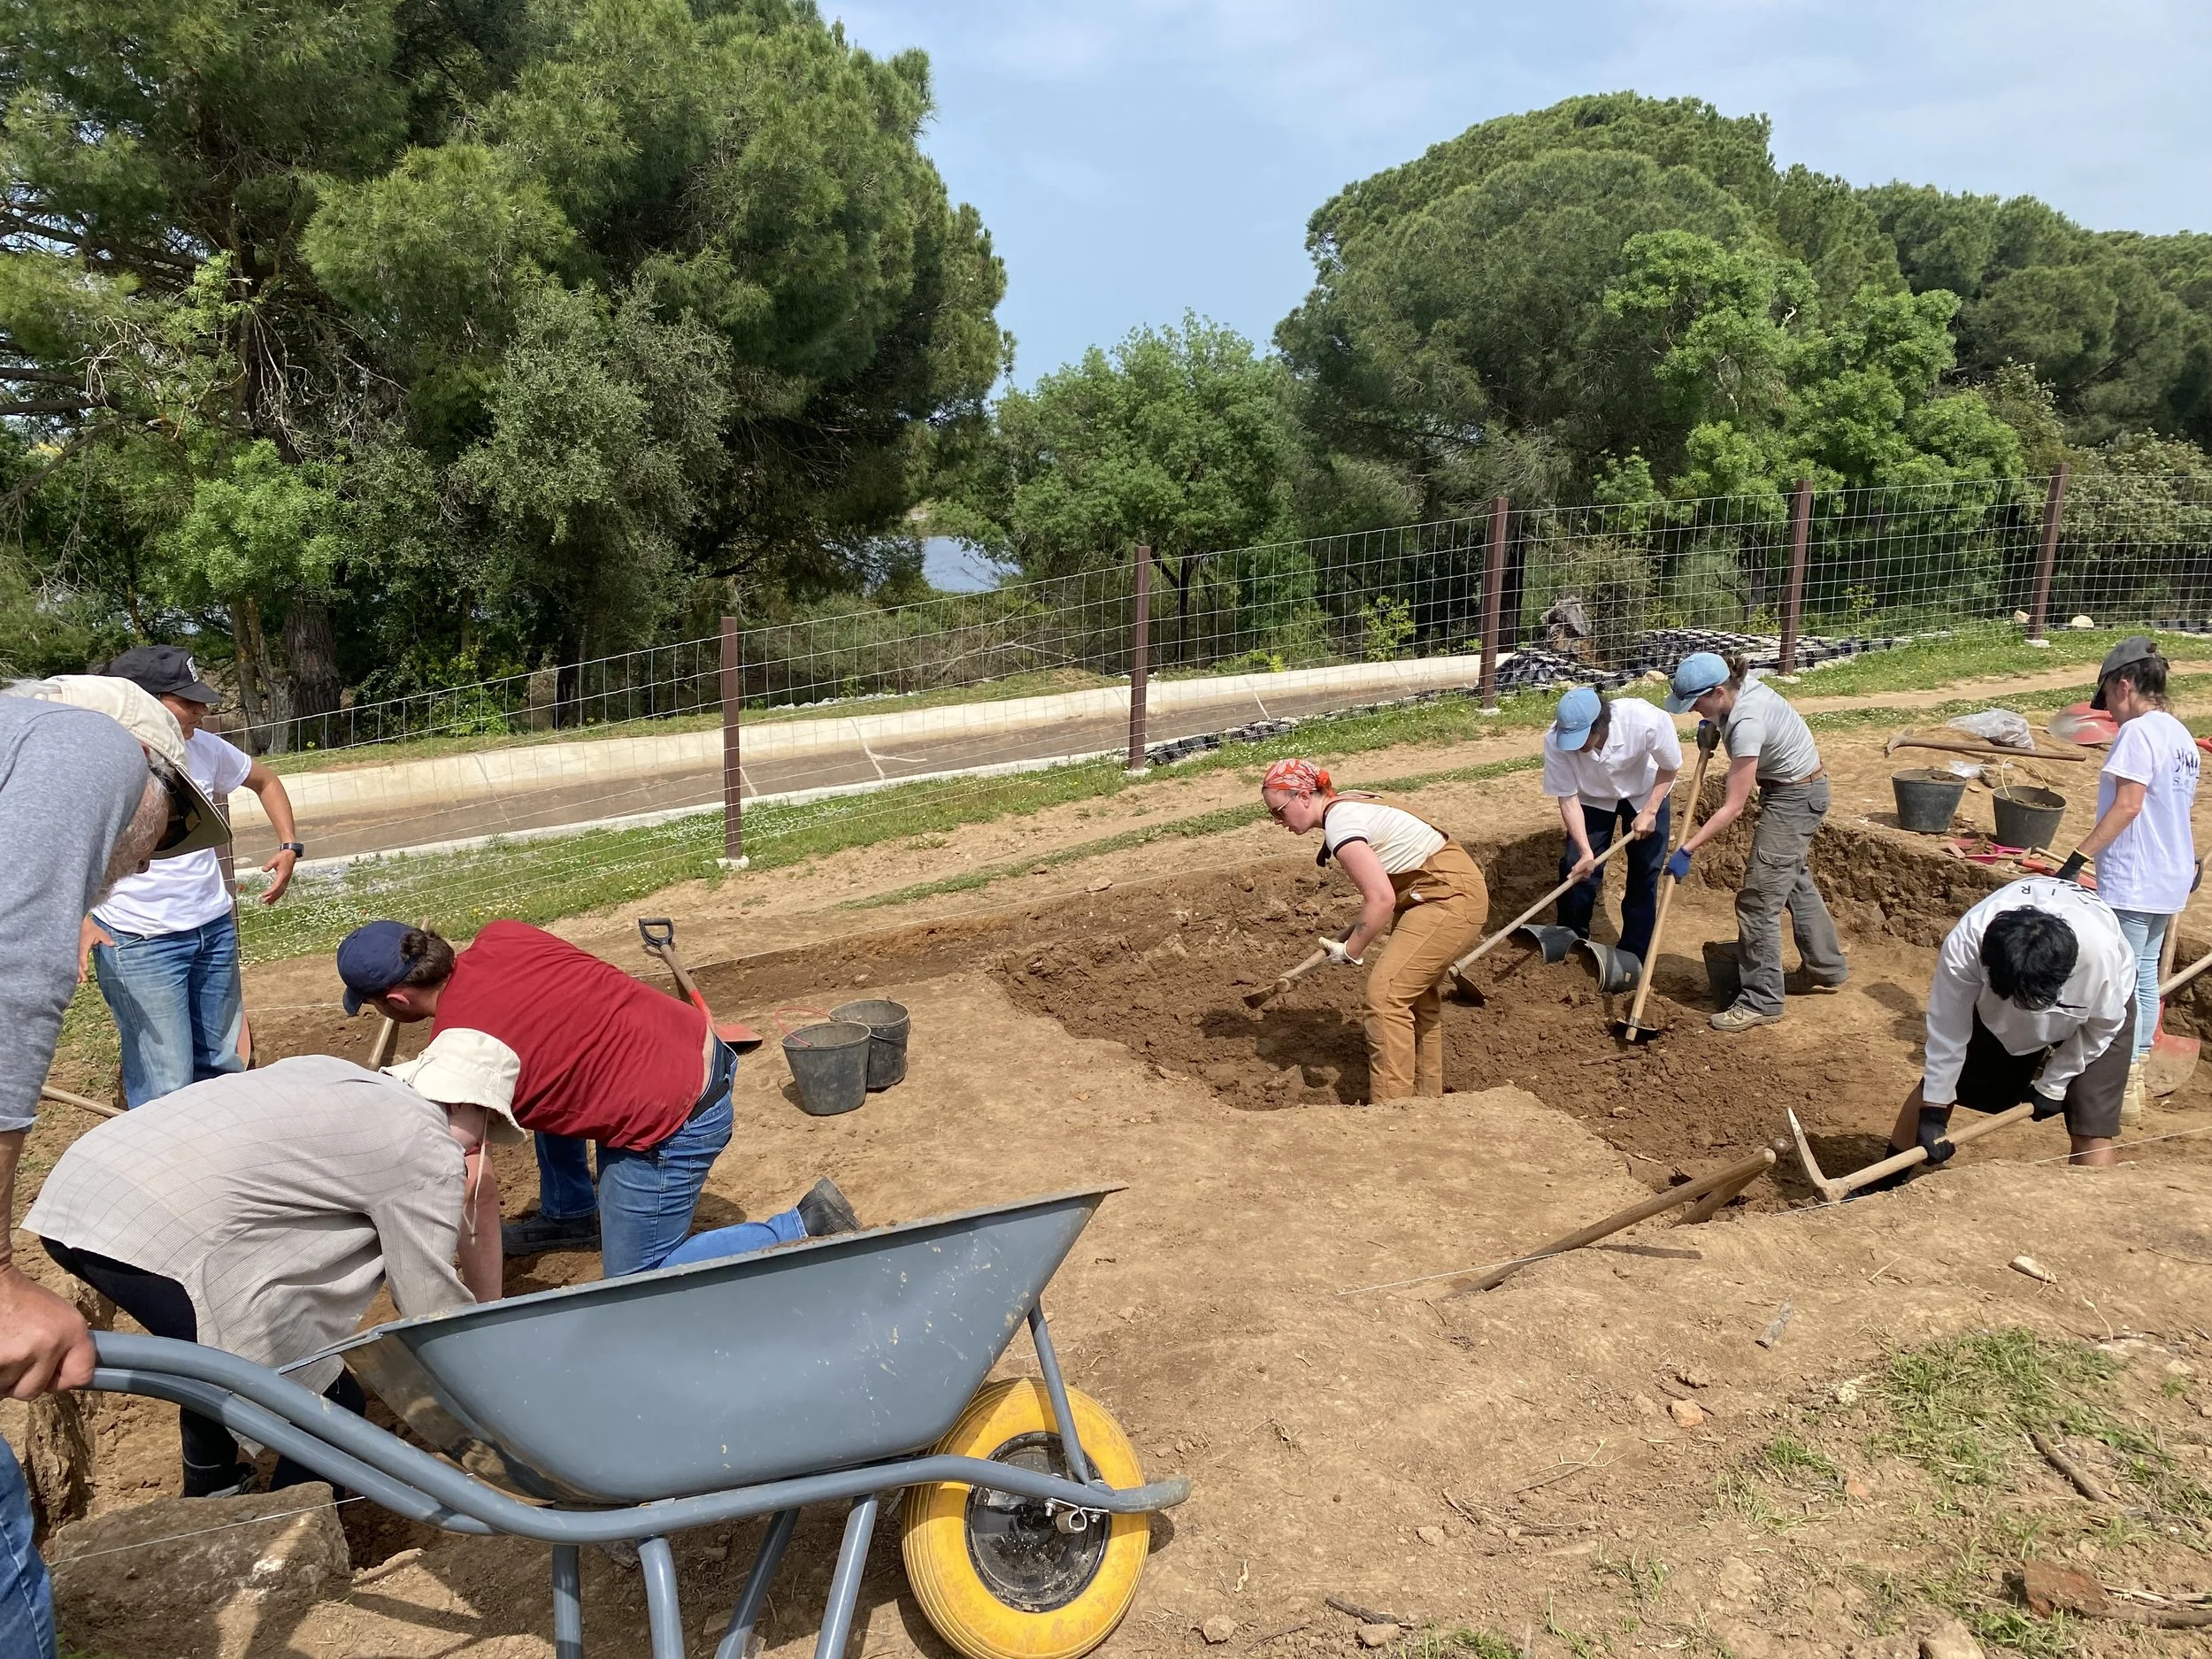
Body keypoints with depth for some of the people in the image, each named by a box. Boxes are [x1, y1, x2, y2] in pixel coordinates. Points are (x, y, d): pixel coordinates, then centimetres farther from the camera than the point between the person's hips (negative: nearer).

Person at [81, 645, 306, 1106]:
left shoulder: (203, 747, 1)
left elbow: (265, 781, 20)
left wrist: (288, 846, 8)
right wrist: (78, 920, -27)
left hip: (215, 929, 6)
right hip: (138, 943, -6)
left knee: (222, 1068, 16)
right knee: (166, 1089, -8)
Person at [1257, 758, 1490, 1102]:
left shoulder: (1339, 825, -20)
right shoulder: (1346, 805, 9)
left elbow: (1382, 899, -25)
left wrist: (1351, 950, -12)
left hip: (1451, 899, -11)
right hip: (1451, 889, 11)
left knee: (1386, 992, -12)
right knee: (1414, 989, 22)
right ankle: (1426, 1095, 35)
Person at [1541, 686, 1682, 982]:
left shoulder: (1647, 721, -40)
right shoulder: (1555, 740, -36)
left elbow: (1669, 766, -18)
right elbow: (1568, 798, -24)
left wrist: (1649, 812, -20)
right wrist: (1586, 851, -30)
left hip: (1646, 794, -1)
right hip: (1593, 798, 1)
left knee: (1644, 874, 0)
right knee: (1576, 869, -4)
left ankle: (1633, 955, 13)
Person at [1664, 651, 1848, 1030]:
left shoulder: (1746, 724, -34)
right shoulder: (1741, 688, -9)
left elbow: (1733, 807, -31)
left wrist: (1686, 850, -29)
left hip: (1796, 796, -10)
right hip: (1797, 788, 10)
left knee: (1759, 896, -8)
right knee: (1794, 881, 25)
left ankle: (1761, 1001, 0)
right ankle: (1828, 968, 44)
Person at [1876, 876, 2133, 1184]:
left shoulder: (2101, 953, -42)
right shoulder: (1965, 943, -41)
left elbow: (2100, 1028, -18)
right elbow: (1947, 1030, -27)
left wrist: (2053, 1085, -9)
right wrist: (1933, 1113, -21)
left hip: (2098, 1005, -1)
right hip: (1994, 1006, 1)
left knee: (2092, 1131, -13)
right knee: (1937, 1081, 2)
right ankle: (1883, 1186, 17)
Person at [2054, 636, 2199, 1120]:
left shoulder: (2138, 732, -16)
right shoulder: (2182, 736, 12)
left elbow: (2127, 805, -23)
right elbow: (2186, 807, 19)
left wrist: (2078, 858, -23)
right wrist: (2192, 860, 30)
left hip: (2132, 883, -10)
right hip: (2169, 881, 10)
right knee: (2144, 976, 17)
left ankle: (2122, 1089, 0)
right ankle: (2134, 1072, 26)